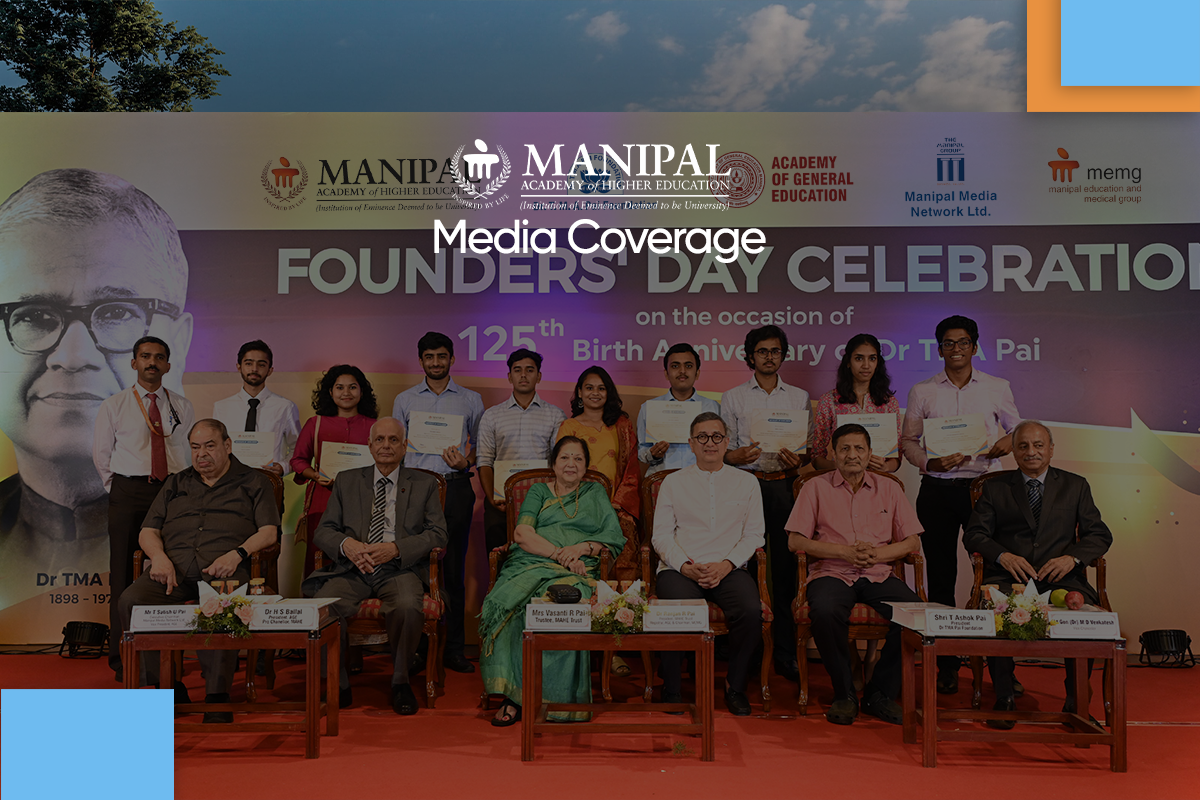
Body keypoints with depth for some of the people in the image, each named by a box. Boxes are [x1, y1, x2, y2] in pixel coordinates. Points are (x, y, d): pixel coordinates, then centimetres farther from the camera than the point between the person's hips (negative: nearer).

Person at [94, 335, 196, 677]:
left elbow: (193, 450, 15)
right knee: (124, 572, -2)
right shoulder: (113, 406, 6)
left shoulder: (182, 407, 11)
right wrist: (119, 489, 8)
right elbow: (101, 453, 12)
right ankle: (121, 655, 5)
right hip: (127, 493, -1)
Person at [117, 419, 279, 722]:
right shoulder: (175, 484, 29)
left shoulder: (253, 482, 19)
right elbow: (148, 532, 22)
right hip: (174, 567, 4)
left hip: (223, 569, -4)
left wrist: (237, 554, -12)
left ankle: (217, 694, -27)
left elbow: (268, 532, 7)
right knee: (131, 600, -26)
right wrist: (159, 556, -1)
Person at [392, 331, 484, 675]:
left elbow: (480, 447, 13)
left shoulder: (471, 399, 12)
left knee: (453, 569, 0)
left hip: (455, 488, 0)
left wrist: (465, 461, -8)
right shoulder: (404, 400, 14)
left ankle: (454, 648, 6)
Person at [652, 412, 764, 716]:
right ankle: (671, 689, -12)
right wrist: (685, 566, -11)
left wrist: (726, 565, -9)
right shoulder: (673, 482, 13)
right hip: (680, 568, -1)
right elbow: (661, 536, 7)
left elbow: (753, 535, 9)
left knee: (751, 610, -29)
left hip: (728, 568, 1)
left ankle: (735, 687, -7)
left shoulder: (746, 482, 15)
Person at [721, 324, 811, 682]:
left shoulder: (799, 397, 17)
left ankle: (785, 653, 3)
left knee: (785, 565, -3)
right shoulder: (733, 397, 13)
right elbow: (724, 449, 8)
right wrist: (738, 455, -14)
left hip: (785, 484, 1)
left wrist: (798, 459, -9)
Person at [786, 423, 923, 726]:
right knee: (825, 613, -36)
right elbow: (796, 541, 1)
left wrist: (876, 553, -8)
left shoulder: (889, 489, 16)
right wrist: (844, 551, -10)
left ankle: (881, 693, -9)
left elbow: (913, 542, 12)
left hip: (879, 574, 2)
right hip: (832, 573, -2)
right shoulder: (816, 488, 9)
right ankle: (844, 694, -12)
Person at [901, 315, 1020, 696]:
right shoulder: (922, 391, 8)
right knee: (940, 575, 3)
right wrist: (930, 463, -9)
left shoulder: (997, 388, 9)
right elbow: (908, 440, 9)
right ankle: (946, 666, 12)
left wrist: (1008, 442, -5)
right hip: (937, 489, 1)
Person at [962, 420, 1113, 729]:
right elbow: (973, 533, 6)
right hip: (1009, 578, 0)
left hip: (1060, 578, 1)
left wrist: (1072, 556, -10)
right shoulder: (996, 488, 16)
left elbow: (1100, 534, 10)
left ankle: (1076, 701, -13)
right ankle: (1004, 700, -17)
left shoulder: (1075, 486, 19)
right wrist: (1003, 555, -14)